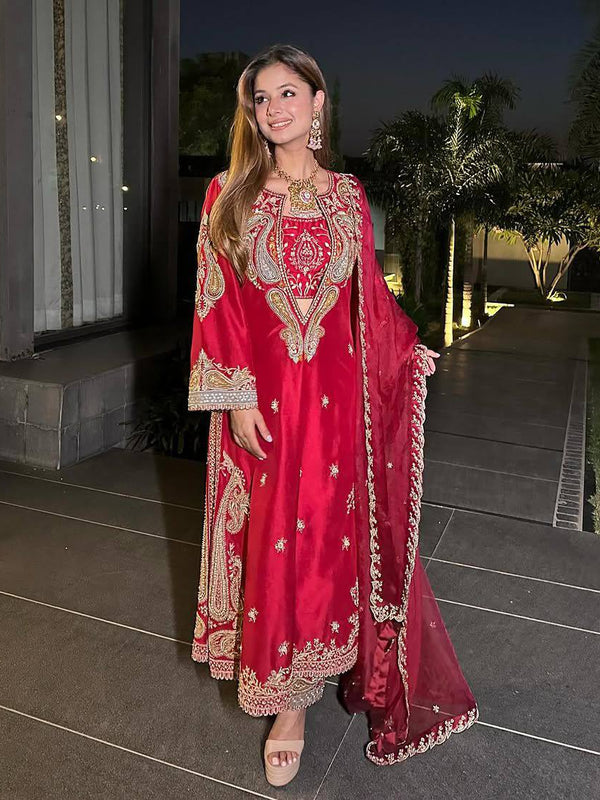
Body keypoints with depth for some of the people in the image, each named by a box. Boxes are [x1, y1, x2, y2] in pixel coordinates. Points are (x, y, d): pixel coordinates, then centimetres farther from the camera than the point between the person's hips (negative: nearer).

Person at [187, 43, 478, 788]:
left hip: (333, 396, 2)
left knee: (327, 535, 7)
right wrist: (237, 395, -10)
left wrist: (408, 349, 7)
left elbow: (368, 289, 14)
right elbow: (216, 301, -3)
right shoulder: (228, 194, 1)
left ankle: (295, 695, 27)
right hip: (260, 397, -1)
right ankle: (287, 693, 25)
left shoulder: (347, 194, 8)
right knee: (269, 538, 6)